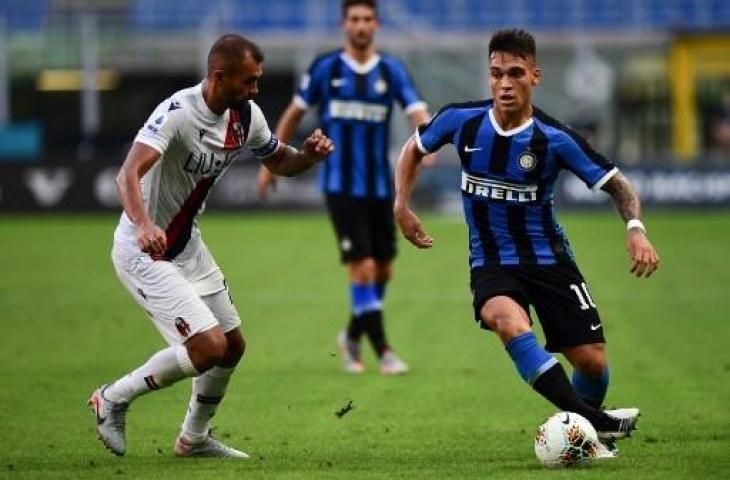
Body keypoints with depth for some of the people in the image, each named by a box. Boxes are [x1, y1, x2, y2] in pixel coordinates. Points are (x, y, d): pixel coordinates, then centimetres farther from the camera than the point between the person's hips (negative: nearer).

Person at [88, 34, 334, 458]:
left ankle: (195, 438, 35)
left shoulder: (246, 115, -2)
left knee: (233, 346, 14)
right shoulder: (178, 113, -26)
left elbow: (279, 162, 14)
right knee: (209, 346, -17)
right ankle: (114, 398, 2)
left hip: (188, 247, 9)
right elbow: (129, 174, -38)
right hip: (145, 250, -9)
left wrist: (308, 155, -9)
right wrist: (143, 224, -57)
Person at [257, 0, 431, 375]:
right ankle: (383, 352, -8)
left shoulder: (392, 71, 2)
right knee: (363, 268, -12)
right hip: (341, 186, -3)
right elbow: (294, 113, 10)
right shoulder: (325, 69, -1)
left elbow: (417, 112, -10)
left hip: (380, 186, 3)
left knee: (383, 270, 10)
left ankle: (353, 336, 32)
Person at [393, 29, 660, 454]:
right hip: (491, 263, 0)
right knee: (507, 320, -34)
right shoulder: (462, 120, -10)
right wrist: (402, 206, 1)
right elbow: (415, 149, 11)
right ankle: (593, 419, -35)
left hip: (548, 258, 0)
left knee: (592, 359, -4)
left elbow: (617, 184, -9)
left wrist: (636, 229, -27)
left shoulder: (554, 139, -16)